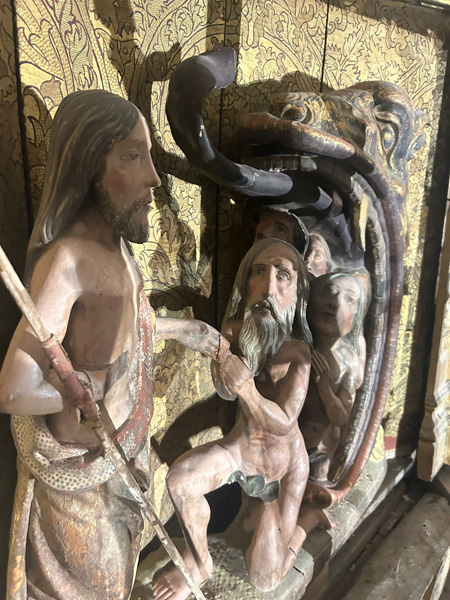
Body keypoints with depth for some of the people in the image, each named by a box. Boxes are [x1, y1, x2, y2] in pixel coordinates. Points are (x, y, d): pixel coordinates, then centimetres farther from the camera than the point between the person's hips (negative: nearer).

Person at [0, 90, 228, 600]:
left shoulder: (113, 244, -5)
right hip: (79, 465, -7)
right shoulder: (67, 258, -32)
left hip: (119, 447, 7)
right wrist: (96, 388, -21)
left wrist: (185, 330, 15)